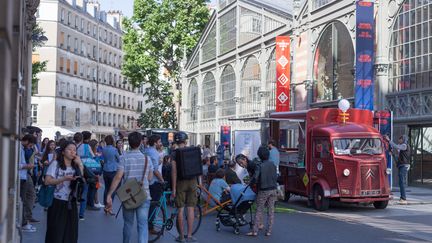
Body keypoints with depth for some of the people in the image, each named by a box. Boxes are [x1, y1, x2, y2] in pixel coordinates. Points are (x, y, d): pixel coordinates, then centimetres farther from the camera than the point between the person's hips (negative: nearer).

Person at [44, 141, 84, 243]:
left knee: (70, 233, 7)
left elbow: (82, 181, 1)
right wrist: (65, 178, -23)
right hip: (57, 203, -5)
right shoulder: (56, 164, -4)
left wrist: (80, 165, -2)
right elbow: (47, 181, -14)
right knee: (56, 233, -1)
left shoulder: (76, 166, 12)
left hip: (71, 204, 5)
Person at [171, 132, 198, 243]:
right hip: (192, 181, 3)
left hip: (181, 182, -3)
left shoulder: (175, 153, -8)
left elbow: (174, 171, -13)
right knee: (190, 208, 5)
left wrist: (173, 188, -9)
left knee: (180, 209, 4)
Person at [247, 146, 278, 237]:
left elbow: (255, 178, -20)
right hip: (273, 190, 5)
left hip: (263, 190, -5)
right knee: (271, 211, 8)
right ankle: (269, 231, 10)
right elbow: (276, 177, 8)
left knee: (259, 210, 3)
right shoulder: (272, 164, 3)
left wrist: (251, 183, -2)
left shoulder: (259, 166, -14)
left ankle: (255, 231, 2)